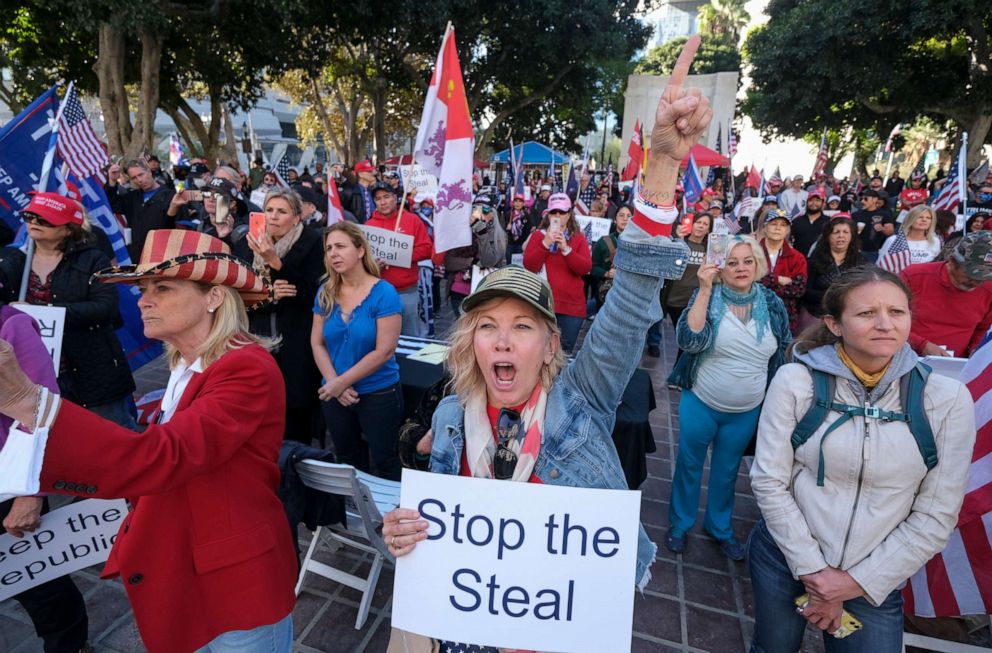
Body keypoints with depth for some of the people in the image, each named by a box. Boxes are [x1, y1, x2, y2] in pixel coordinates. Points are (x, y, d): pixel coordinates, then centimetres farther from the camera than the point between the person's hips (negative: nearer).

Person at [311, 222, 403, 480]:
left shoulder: (384, 293, -15)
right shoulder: (325, 293, 0)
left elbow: (384, 351, -19)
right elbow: (317, 343, 1)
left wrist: (342, 381, -18)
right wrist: (334, 383, -13)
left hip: (378, 394, -5)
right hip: (335, 395, 5)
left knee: (384, 462, 7)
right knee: (347, 461, 22)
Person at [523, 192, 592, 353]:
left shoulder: (579, 238, 9)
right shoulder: (538, 235, 8)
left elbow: (585, 268, -5)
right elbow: (529, 266, -4)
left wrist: (566, 249, -15)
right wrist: (545, 244, -14)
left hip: (572, 304, 1)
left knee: (566, 350, 4)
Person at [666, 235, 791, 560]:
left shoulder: (773, 304, -5)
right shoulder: (708, 297, -12)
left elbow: (784, 355, 7)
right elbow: (689, 340, -28)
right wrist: (705, 289, -29)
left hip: (747, 412, 2)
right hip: (700, 405, -2)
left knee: (727, 471, 21)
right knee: (689, 465, 15)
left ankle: (720, 526, 43)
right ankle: (680, 524, 37)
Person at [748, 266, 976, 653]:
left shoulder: (948, 399, -10)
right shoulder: (795, 380, -14)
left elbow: (937, 515, -7)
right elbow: (768, 482, -12)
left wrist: (859, 582, -9)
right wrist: (812, 570, -11)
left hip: (875, 580, 0)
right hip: (784, 556, 0)